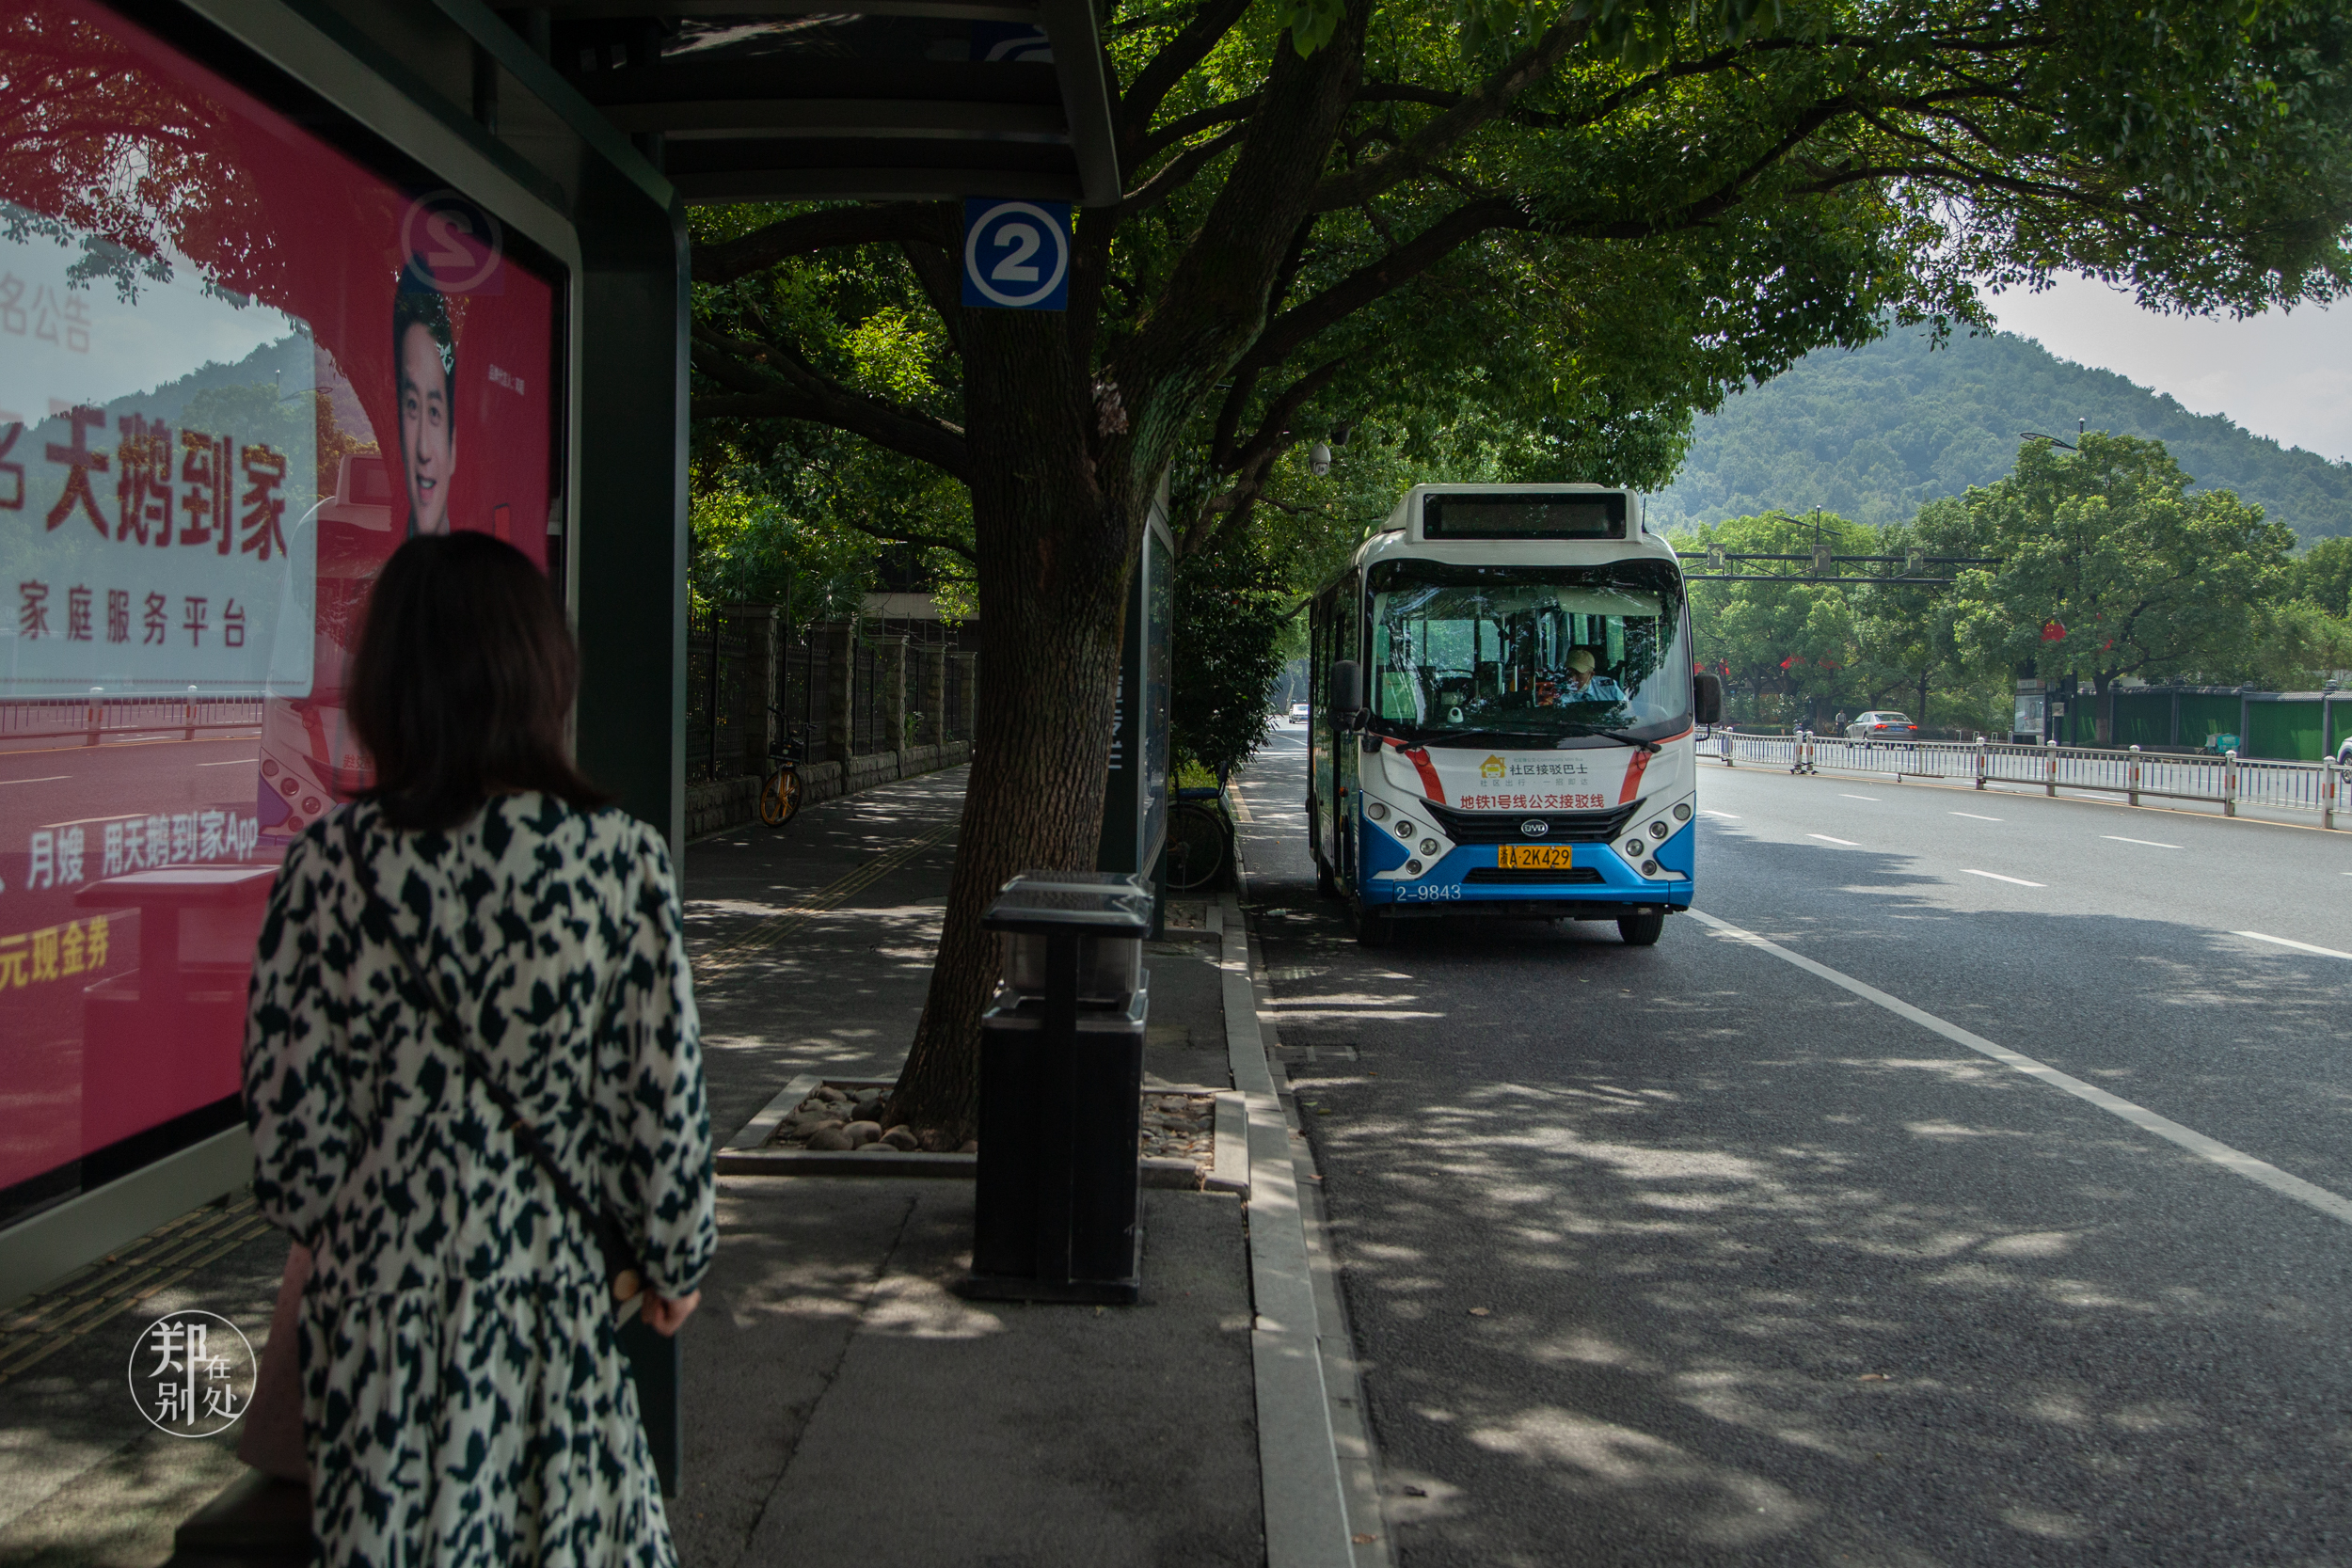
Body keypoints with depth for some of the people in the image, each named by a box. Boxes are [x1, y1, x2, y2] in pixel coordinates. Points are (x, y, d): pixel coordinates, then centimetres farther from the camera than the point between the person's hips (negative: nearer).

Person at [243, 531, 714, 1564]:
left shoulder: (328, 867, -11)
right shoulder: (619, 858, -14)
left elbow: (289, 1117, -5)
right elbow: (665, 1093, -9)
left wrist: (332, 1233, 15)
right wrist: (677, 1258, 7)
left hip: (380, 1282, 2)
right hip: (547, 1280, -1)